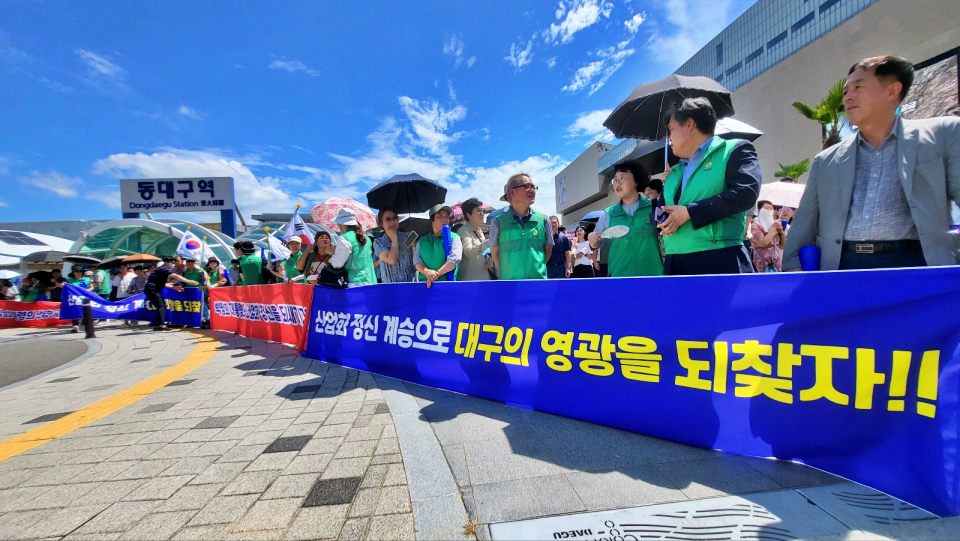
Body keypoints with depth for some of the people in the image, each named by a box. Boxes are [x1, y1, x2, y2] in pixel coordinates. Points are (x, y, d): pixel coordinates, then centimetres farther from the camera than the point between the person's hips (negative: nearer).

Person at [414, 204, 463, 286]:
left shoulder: (454, 237, 4)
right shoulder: (422, 240, 13)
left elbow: (454, 259, -9)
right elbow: (416, 259, 3)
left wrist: (437, 274, -18)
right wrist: (426, 272, -17)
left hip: (446, 282, -2)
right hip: (425, 283, 2)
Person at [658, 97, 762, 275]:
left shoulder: (735, 149, 6)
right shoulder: (674, 173, 25)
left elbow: (745, 193, -10)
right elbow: (660, 211, 24)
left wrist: (689, 212, -12)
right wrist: (665, 220, 0)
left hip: (720, 261, -6)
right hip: (674, 263, 6)